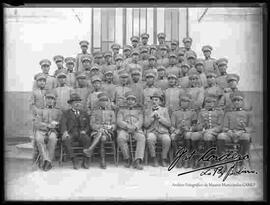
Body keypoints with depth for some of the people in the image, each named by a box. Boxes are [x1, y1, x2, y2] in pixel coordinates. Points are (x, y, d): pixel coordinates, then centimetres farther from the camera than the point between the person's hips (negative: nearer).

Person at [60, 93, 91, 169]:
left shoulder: (84, 113, 24)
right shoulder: (66, 113, 17)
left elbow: (88, 125, 17)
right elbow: (63, 123, 1)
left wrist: (84, 130, -6)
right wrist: (65, 132, -20)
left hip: (82, 133, 1)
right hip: (71, 133, -1)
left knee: (87, 139, -33)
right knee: (66, 140, -35)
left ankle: (86, 161, -26)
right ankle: (74, 160, -29)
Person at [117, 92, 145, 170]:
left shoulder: (139, 109, 21)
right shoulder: (122, 109, 19)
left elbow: (140, 121, 7)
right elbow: (119, 121, 5)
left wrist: (135, 127, -16)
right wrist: (127, 126, -15)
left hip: (136, 130, 0)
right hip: (124, 130, 0)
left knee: (142, 138, -33)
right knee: (120, 138, -34)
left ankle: (138, 161, -39)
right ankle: (127, 159, -17)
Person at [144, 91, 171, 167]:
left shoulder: (164, 110, 14)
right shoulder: (147, 111, 15)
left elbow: (169, 124, 5)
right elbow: (145, 125, 5)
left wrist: (159, 117, -7)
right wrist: (152, 116, -7)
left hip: (163, 132, 0)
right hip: (151, 132, 0)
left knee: (167, 140, -34)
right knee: (150, 139, -36)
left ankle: (164, 159, -12)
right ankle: (154, 159, -17)